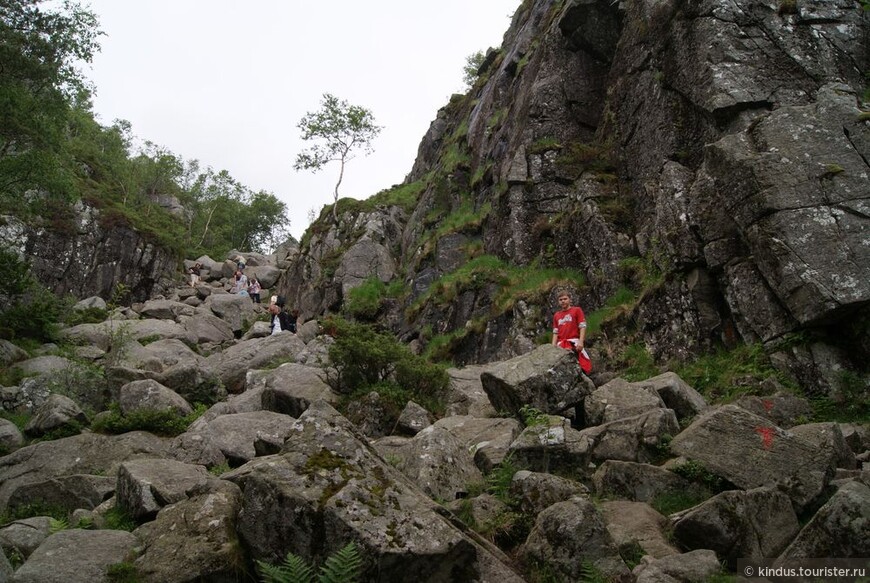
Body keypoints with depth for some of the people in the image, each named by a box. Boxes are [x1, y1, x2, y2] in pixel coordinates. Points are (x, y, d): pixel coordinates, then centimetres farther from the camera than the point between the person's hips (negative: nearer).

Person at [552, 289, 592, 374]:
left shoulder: (577, 310, 10)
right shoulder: (556, 315, 21)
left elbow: (582, 327, 1)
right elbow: (555, 332, 17)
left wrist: (581, 341, -13)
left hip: (574, 342, -3)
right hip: (561, 344, 4)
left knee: (585, 365, -17)